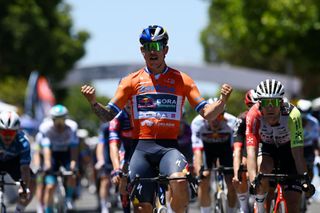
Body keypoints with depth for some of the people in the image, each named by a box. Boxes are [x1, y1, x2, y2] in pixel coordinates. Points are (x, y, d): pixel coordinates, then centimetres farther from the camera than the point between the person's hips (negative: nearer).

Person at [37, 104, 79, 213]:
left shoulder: (72, 126, -23)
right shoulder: (45, 127, -24)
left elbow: (74, 146, -29)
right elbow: (46, 147, -30)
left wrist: (73, 162, -44)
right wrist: (47, 163, -45)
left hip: (67, 153, 0)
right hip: (53, 154, 0)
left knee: (72, 177, -26)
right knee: (50, 187, -9)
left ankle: (69, 198, 3)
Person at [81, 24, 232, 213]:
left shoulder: (181, 80, 7)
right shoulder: (131, 81, 9)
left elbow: (206, 113, 3)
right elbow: (109, 116, 6)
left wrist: (222, 101, -17)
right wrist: (94, 103, -13)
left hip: (169, 147, -1)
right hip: (142, 149, 1)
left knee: (179, 182, -33)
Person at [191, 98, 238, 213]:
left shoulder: (232, 122, -34)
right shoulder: (197, 123, -34)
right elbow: (197, 151, -39)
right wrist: (199, 171, -52)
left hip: (225, 146, 0)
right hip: (206, 146, 0)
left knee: (231, 183, -10)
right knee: (204, 181, -17)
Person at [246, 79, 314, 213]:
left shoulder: (292, 115, -36)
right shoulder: (254, 115, -34)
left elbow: (297, 152, -36)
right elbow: (251, 150, -40)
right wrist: (253, 180, -52)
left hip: (288, 148, -1)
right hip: (266, 146, 1)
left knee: (293, 202, -10)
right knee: (263, 169, -33)